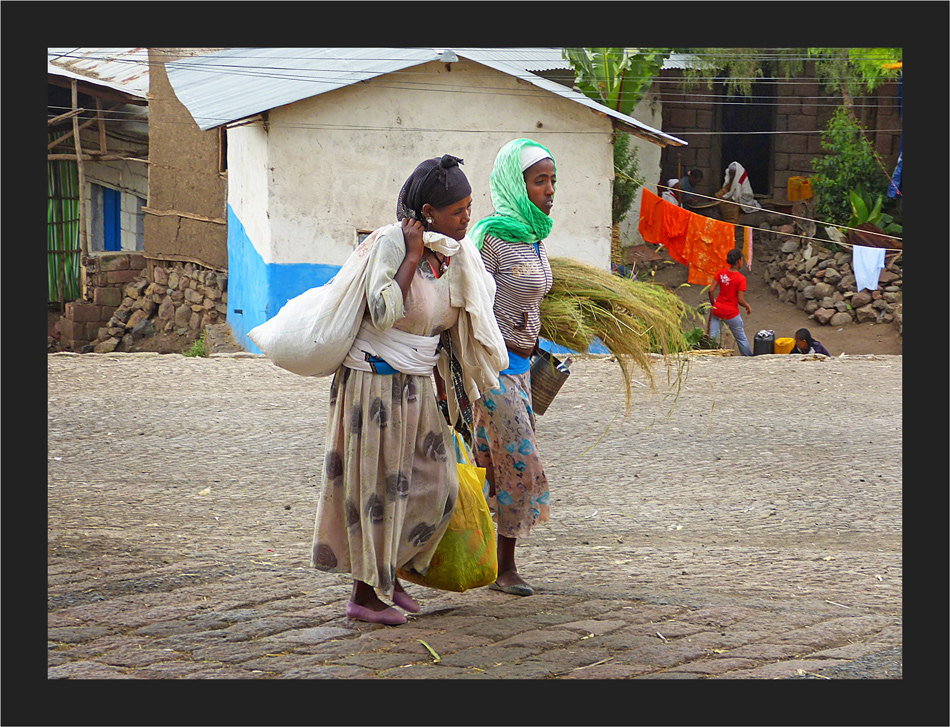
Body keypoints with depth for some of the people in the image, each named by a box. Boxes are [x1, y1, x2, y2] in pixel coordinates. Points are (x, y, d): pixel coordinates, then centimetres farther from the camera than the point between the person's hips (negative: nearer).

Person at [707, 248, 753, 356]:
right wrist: (748, 306, 4)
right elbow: (740, 300, -17)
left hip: (717, 310, 3)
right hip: (731, 313, -3)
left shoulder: (721, 272, -3)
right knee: (741, 338, 14)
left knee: (712, 337, 5)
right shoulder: (741, 278, -15)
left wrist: (713, 304, 11)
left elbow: (711, 290, -3)